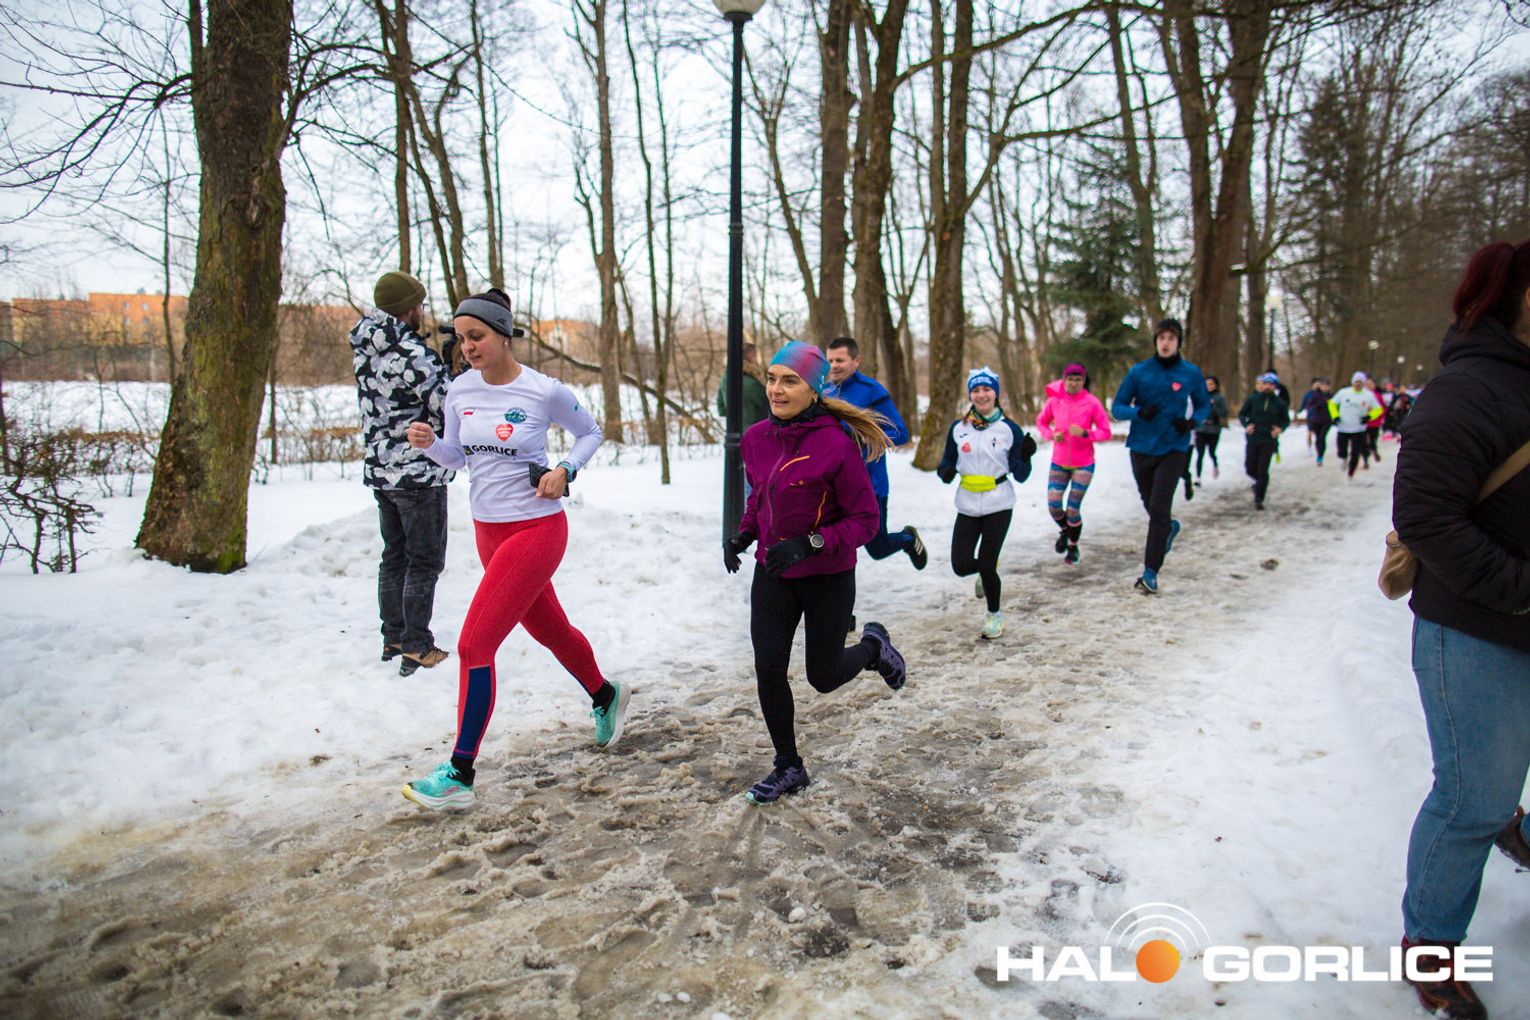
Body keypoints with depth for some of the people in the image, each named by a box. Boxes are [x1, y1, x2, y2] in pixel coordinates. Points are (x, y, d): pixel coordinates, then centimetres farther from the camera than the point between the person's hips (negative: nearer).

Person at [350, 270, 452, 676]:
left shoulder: (365, 349, 5)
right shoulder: (416, 356, -20)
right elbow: (447, 412, -15)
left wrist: (443, 360, 1)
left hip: (380, 469, 8)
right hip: (419, 474, -8)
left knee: (394, 556, 17)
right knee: (425, 562, 1)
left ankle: (392, 639, 26)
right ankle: (416, 648, 4)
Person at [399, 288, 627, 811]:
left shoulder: (545, 391, -14)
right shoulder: (460, 389, 1)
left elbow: (590, 432, 4)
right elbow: (457, 456, 13)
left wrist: (565, 470, -13)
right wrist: (429, 443, -8)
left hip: (536, 529, -7)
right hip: (488, 529, 7)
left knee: (473, 646, -10)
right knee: (548, 628, 23)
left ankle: (460, 776, 1)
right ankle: (606, 697, 49)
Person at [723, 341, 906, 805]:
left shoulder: (837, 445, -22)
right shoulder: (756, 439, -4)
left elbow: (865, 521, -16)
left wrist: (808, 545, -28)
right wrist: (743, 534, -1)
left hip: (827, 579, -4)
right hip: (772, 576, 5)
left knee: (823, 677, 10)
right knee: (768, 672, 1)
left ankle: (873, 646, 43)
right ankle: (788, 768, 22)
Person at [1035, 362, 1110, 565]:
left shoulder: (1092, 402, -11)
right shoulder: (1054, 400, -5)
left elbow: (1106, 432, -7)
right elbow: (1041, 422, 11)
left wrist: (1085, 433, -25)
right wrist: (1051, 435, -9)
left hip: (1083, 464, -2)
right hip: (1058, 463, 2)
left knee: (1073, 509, 0)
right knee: (1053, 506, -3)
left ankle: (1073, 546, 26)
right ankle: (1064, 530, 32)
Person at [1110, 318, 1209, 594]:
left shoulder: (1191, 374, -1)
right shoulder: (1139, 372, -2)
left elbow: (1204, 405, 12)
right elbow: (1117, 407, 0)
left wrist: (1192, 421, -10)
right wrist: (1139, 412, -20)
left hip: (1173, 449, -2)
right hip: (1142, 448, 2)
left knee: (1158, 508, -13)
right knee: (1152, 507, 16)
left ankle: (1151, 571, -9)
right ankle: (1169, 528, 51)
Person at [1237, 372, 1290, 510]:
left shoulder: (1280, 403, 2)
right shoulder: (1252, 399, 0)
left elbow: (1286, 420, 13)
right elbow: (1241, 414, 7)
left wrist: (1280, 428, -8)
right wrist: (1246, 425, -12)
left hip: (1269, 440, -1)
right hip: (1252, 439, 1)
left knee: (1262, 471, -9)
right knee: (1250, 469, 8)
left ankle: (1259, 499, 1)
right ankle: (1260, 483, 41)